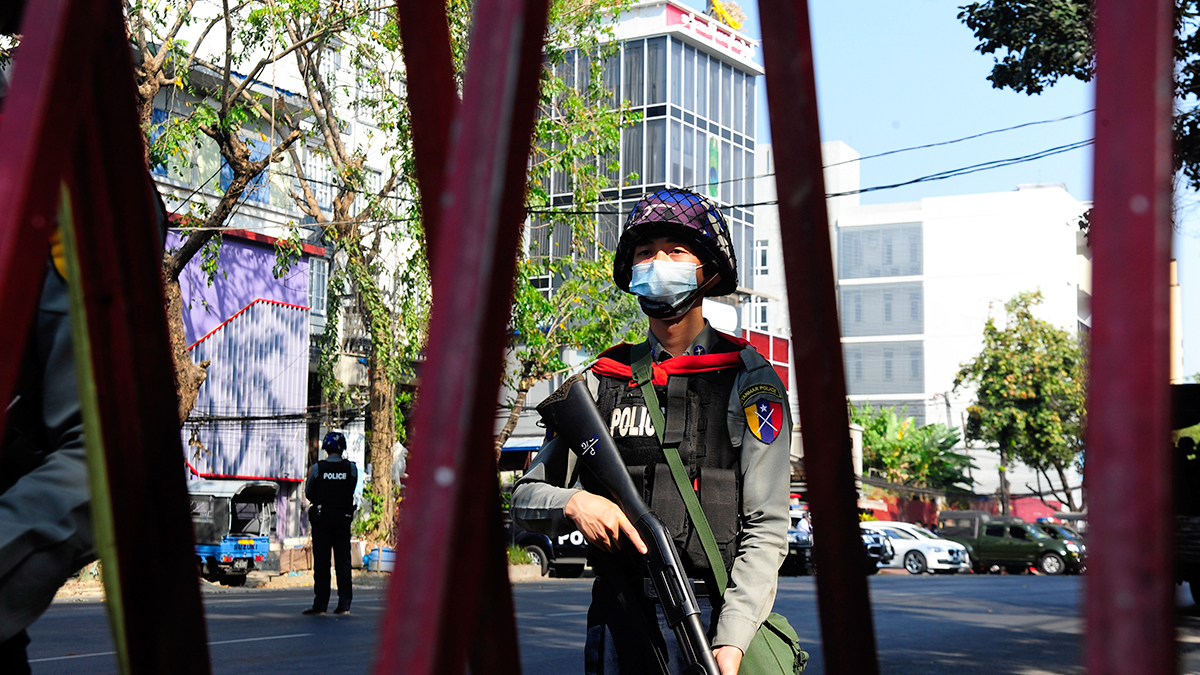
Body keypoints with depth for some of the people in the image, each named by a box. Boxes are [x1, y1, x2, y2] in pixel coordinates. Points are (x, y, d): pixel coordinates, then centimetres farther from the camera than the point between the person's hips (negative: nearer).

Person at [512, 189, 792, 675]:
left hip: (712, 617, -3)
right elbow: (526, 499, 11)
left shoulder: (749, 380, 1)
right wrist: (574, 503, -11)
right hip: (617, 621, 3)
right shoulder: (601, 382, 11)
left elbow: (766, 530, -5)